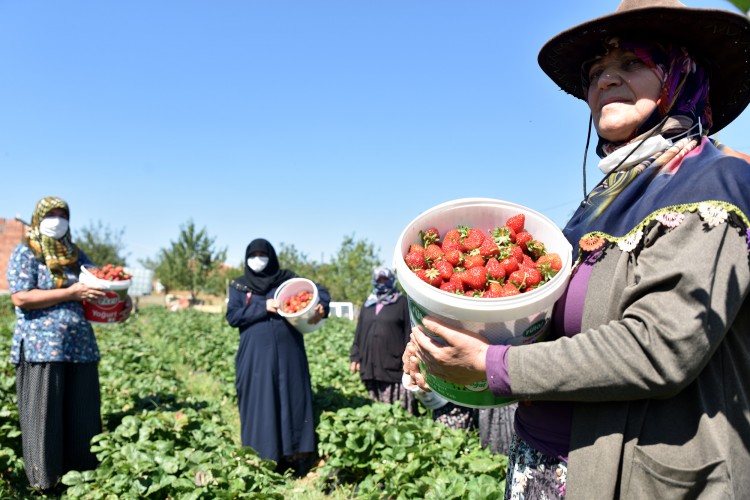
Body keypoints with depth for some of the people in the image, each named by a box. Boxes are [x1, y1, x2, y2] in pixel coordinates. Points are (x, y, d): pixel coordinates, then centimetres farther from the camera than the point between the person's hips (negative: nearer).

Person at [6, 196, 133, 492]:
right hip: (41, 349, -5)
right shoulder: (24, 253, 0)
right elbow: (20, 297, -11)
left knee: (82, 415, 7)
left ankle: (81, 476, 17)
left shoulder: (75, 254, 16)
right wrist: (70, 294, -18)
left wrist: (123, 299, -6)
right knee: (44, 418, 1)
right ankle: (45, 482, 13)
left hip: (80, 347, 5)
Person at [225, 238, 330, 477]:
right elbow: (232, 316, -2)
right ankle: (260, 463, 9)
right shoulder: (239, 286, 10)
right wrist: (263, 307, -13)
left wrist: (322, 307, -14)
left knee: (292, 401, 1)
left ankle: (294, 459, 8)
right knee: (259, 404, 1)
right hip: (256, 355, 0)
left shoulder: (287, 279, 9)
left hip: (288, 352, 1)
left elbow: (319, 290, 8)